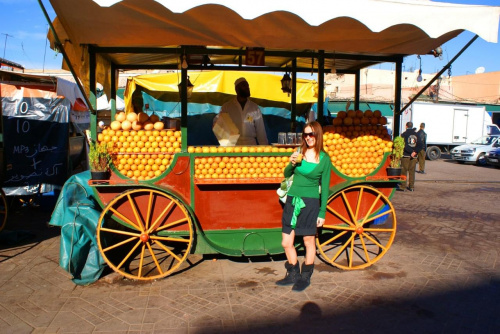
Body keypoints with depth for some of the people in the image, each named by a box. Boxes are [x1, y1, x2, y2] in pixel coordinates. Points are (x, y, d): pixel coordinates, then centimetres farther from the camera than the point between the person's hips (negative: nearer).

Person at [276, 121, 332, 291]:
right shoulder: (299, 152, 5)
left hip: (310, 203, -3)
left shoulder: (324, 159, -3)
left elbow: (325, 187, 0)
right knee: (286, 243, 7)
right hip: (292, 200, 4)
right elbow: (287, 174, 12)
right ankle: (293, 274, 28)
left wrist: (322, 213, -2)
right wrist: (291, 164, -10)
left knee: (309, 241, 8)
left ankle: (305, 277, 26)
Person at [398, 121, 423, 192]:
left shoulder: (404, 134, -6)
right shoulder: (416, 134, 7)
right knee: (412, 171, 10)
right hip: (414, 156, 4)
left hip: (406, 155, -4)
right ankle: (411, 187, 13)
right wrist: (415, 152, -10)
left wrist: (411, 152, -13)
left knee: (404, 171, 1)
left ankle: (403, 186, 0)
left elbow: (404, 145, -16)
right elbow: (420, 145, -1)